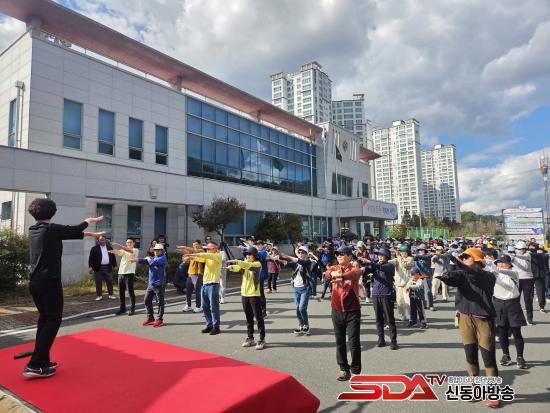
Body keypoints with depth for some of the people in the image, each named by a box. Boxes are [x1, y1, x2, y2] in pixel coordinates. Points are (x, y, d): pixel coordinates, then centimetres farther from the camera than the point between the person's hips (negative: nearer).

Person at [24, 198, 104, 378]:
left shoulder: (33, 230, 10)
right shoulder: (51, 229, -14)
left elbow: (72, 233, 16)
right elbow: (75, 230, 1)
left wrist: (93, 234, 22)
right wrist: (89, 220, 22)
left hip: (35, 283, 8)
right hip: (49, 283, -8)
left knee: (44, 319, 16)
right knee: (52, 321, 0)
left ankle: (43, 362, 21)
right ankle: (34, 366, -3)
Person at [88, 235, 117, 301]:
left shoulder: (109, 248, 12)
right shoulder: (94, 248, 1)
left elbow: (113, 257, 15)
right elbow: (91, 258, -4)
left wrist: (114, 265, 13)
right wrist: (90, 267, -12)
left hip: (108, 267, 3)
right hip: (98, 268, -2)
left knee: (110, 281, 6)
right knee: (98, 282, 2)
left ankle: (111, 294, 15)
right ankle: (99, 295, 12)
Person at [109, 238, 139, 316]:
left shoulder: (136, 250, 1)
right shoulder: (124, 250, 18)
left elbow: (129, 250, -20)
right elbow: (118, 252, -3)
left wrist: (118, 245, -29)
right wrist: (113, 251, -26)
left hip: (129, 273, -6)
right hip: (121, 273, 6)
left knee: (130, 292, -1)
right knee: (121, 292, 10)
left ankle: (132, 309, 7)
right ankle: (122, 308, 22)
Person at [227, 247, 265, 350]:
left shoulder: (257, 264, -6)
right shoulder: (244, 264, 12)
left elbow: (249, 265, -27)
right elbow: (238, 268, -7)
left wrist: (236, 261, -38)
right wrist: (231, 267, -29)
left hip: (254, 294, -6)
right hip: (244, 294, 6)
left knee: (258, 317, -1)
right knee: (248, 318, 14)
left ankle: (262, 339, 7)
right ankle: (250, 338, 24)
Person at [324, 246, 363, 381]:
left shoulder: (355, 269, -5)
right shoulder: (333, 268, 3)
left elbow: (353, 274, -29)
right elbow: (326, 274, -20)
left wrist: (341, 275, -50)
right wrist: (331, 274, -44)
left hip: (352, 311, -3)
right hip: (337, 310, 3)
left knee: (354, 342, 0)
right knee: (339, 341, 12)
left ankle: (355, 370, 17)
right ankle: (344, 369, 27)